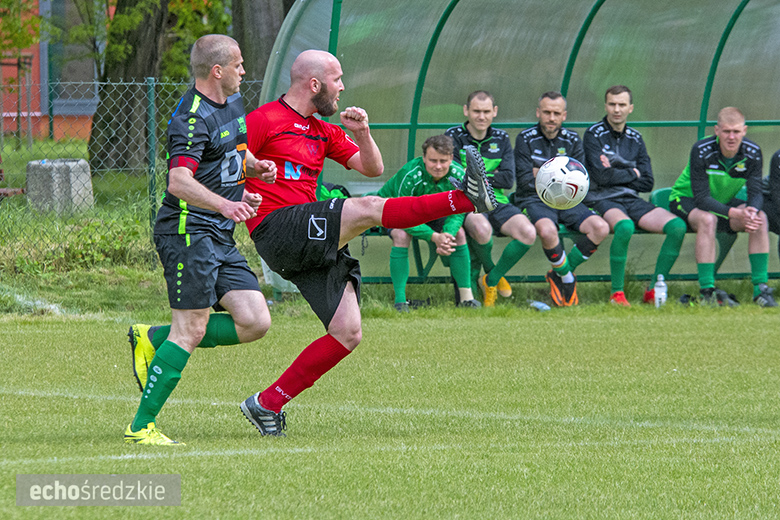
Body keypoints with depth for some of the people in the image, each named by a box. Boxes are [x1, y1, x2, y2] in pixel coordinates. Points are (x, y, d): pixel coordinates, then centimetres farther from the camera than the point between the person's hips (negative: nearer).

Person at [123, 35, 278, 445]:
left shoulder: (233, 104, 14)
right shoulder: (192, 119, -16)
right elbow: (178, 181, -28)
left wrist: (255, 167, 9)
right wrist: (224, 204, -41)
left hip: (220, 237, 9)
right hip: (188, 231, -9)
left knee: (255, 322, 1)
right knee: (191, 330, -12)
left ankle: (152, 341, 13)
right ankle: (141, 426, -7)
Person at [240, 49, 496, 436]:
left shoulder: (323, 132, 23)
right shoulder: (263, 121, -1)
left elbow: (372, 168, 22)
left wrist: (362, 132, 4)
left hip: (315, 247, 9)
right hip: (277, 229, -9)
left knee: (348, 334, 0)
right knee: (369, 209, -26)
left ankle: (267, 404, 5)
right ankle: (465, 198, -30)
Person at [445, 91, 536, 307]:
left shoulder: (501, 139, 12)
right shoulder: (453, 137, 1)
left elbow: (508, 180, 2)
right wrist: (491, 176, -7)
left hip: (497, 203, 4)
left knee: (528, 233, -25)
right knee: (482, 229, -40)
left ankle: (490, 281, -4)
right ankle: (491, 272, -5)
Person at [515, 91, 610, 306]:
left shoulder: (572, 140, 11)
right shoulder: (525, 139, 1)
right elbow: (526, 181, -8)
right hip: (534, 201, -4)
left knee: (600, 228, -23)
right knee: (547, 230, -39)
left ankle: (558, 275, -4)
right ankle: (567, 278, -10)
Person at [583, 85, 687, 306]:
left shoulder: (635, 139, 16)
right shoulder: (594, 134, 0)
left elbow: (647, 183, 9)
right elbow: (602, 176, -12)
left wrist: (616, 173, -3)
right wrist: (632, 173, 0)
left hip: (632, 200, 6)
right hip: (602, 199, -6)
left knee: (677, 226, -17)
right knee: (624, 226, -40)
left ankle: (654, 291, -13)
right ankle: (617, 294, -28)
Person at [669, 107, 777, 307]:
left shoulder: (752, 153, -15)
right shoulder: (702, 151, -28)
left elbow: (756, 193, -17)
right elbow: (701, 199, -30)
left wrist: (752, 210, -42)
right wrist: (735, 213, -43)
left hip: (724, 201, 5)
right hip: (686, 200, -5)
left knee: (760, 218, -22)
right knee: (708, 219, -38)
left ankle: (760, 288, -20)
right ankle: (707, 291, -37)